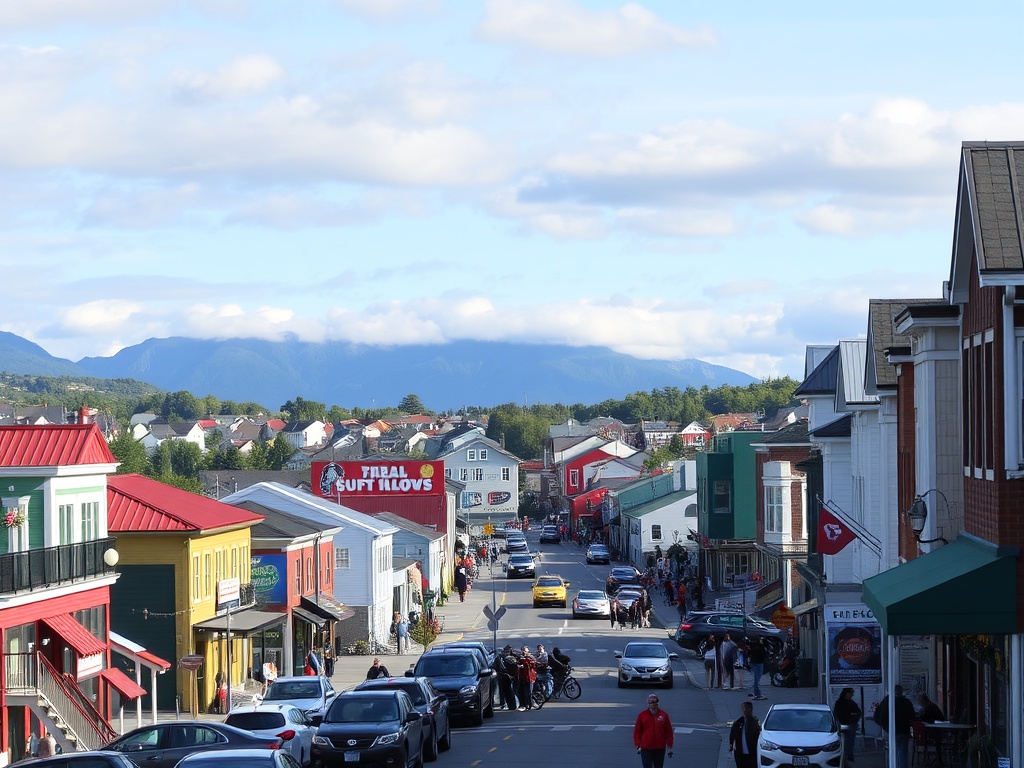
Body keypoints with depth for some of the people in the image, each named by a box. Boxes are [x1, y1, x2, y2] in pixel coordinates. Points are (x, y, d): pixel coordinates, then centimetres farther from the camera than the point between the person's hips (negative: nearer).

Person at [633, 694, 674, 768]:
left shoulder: (664, 715, 2)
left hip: (660, 748, 1)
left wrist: (669, 746, 4)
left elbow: (669, 731, 5)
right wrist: (638, 745, -4)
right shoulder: (642, 715, 0)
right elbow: (637, 731, 2)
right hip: (646, 749, -1)